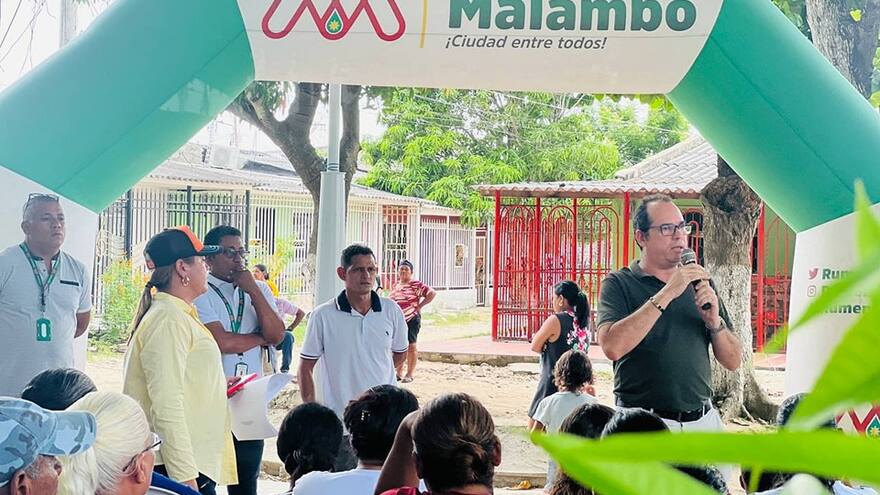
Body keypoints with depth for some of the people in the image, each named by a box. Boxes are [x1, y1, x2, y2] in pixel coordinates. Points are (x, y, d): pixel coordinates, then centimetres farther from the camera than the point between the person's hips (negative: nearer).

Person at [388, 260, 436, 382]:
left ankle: (409, 374, 5)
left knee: (411, 346, 0)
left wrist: (419, 306, -11)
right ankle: (399, 373, 18)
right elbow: (391, 300, 25)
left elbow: (432, 293, -11)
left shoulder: (416, 285, -7)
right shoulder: (396, 285, 13)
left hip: (411, 320, -6)